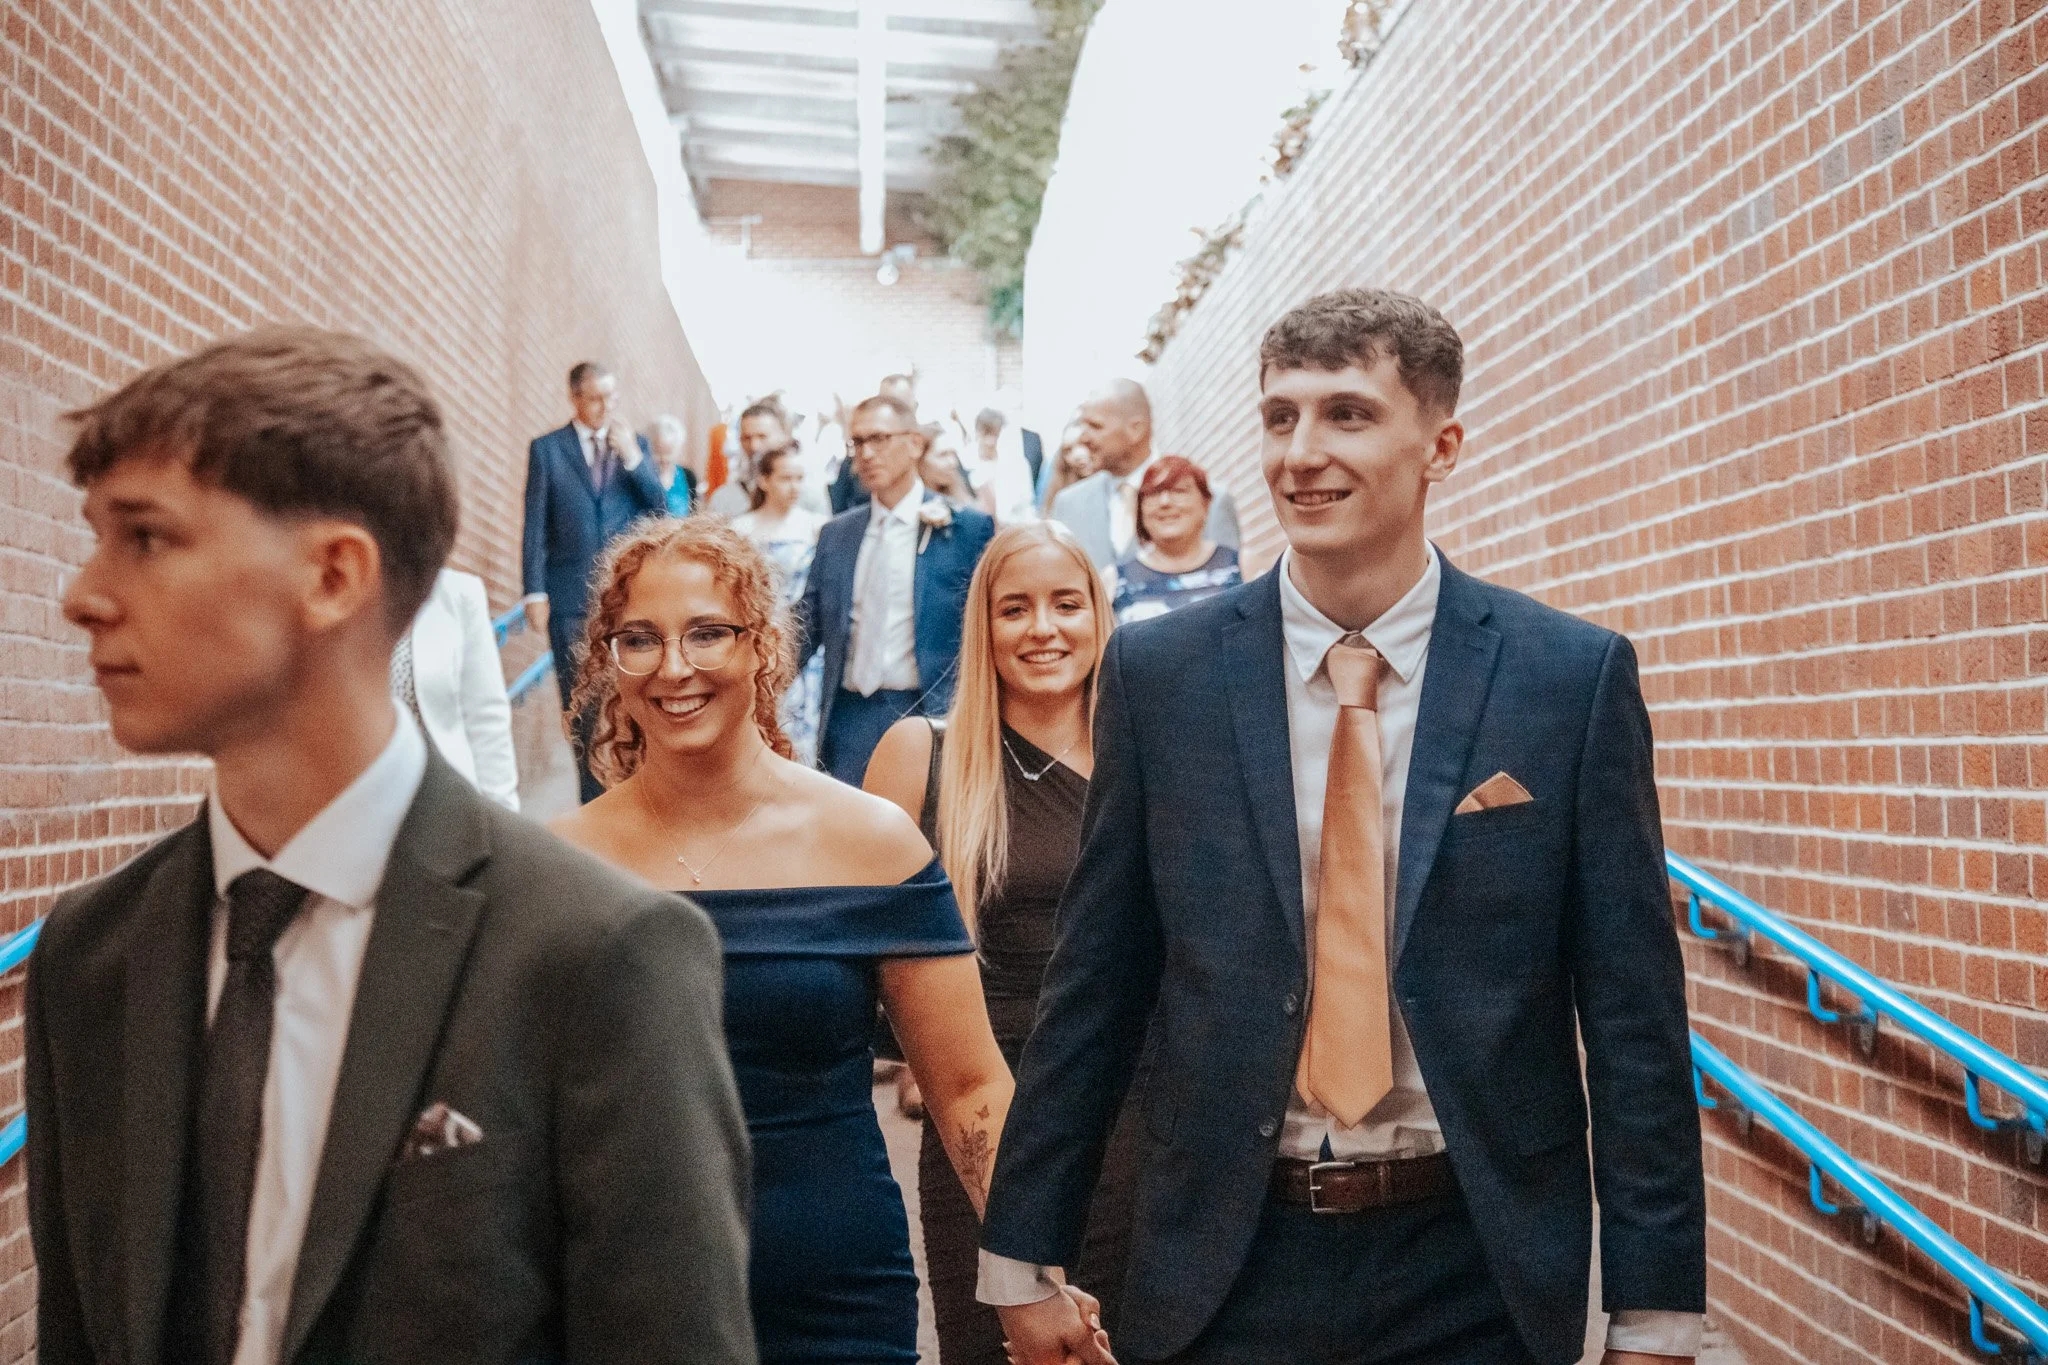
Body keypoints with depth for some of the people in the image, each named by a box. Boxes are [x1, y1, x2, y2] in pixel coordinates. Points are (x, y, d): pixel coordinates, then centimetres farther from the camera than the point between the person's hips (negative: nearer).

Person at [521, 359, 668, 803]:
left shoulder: (635, 446, 9)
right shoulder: (546, 449, 3)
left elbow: (661, 509, 3)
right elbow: (534, 527, 2)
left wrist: (633, 459, -11)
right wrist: (535, 593, -4)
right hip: (571, 597, -1)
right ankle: (592, 797, 11)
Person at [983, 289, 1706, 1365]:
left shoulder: (1575, 675, -5)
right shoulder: (1157, 671, -2)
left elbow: (1632, 1011, -3)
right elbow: (1092, 984, 2)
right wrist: (1023, 1258, 4)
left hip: (1478, 1272, 0)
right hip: (1225, 1268, 1)